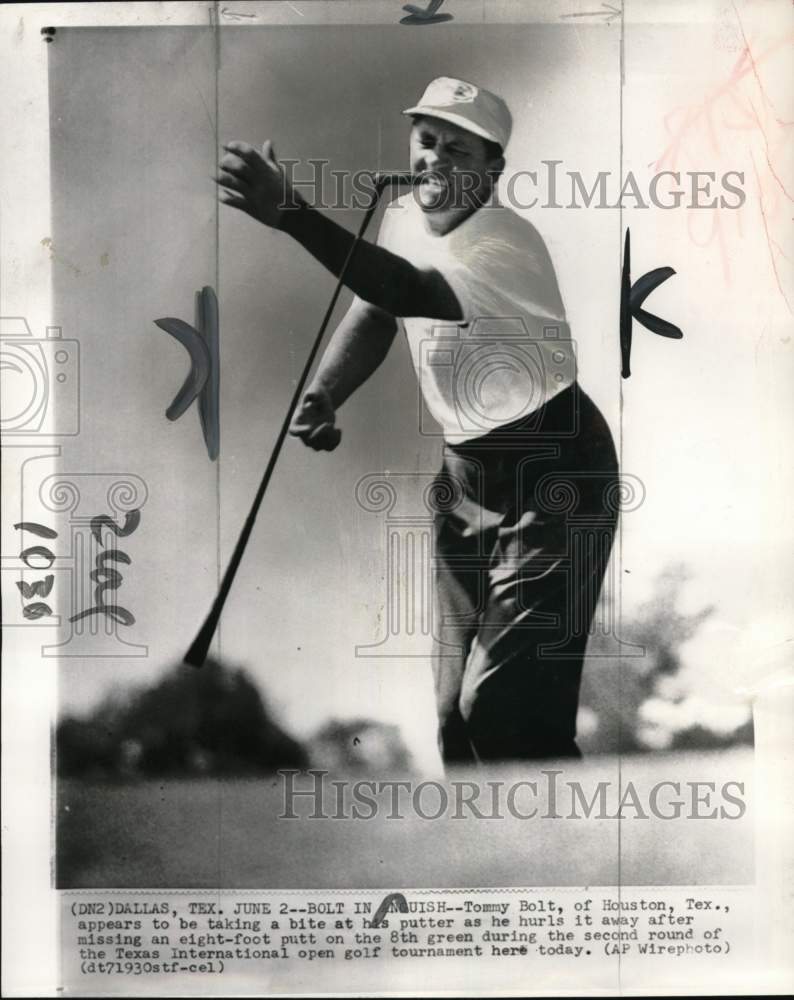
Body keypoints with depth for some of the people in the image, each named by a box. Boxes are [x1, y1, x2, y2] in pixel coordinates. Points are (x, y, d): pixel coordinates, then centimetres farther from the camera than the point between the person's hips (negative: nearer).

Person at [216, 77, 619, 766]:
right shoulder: (403, 218, 2)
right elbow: (375, 312, 11)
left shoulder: (504, 236, -23)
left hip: (556, 478, -7)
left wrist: (291, 214, -54)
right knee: (456, 711, 11)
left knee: (503, 709, -13)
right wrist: (322, 396, -8)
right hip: (467, 472, 7)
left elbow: (414, 293, -42)